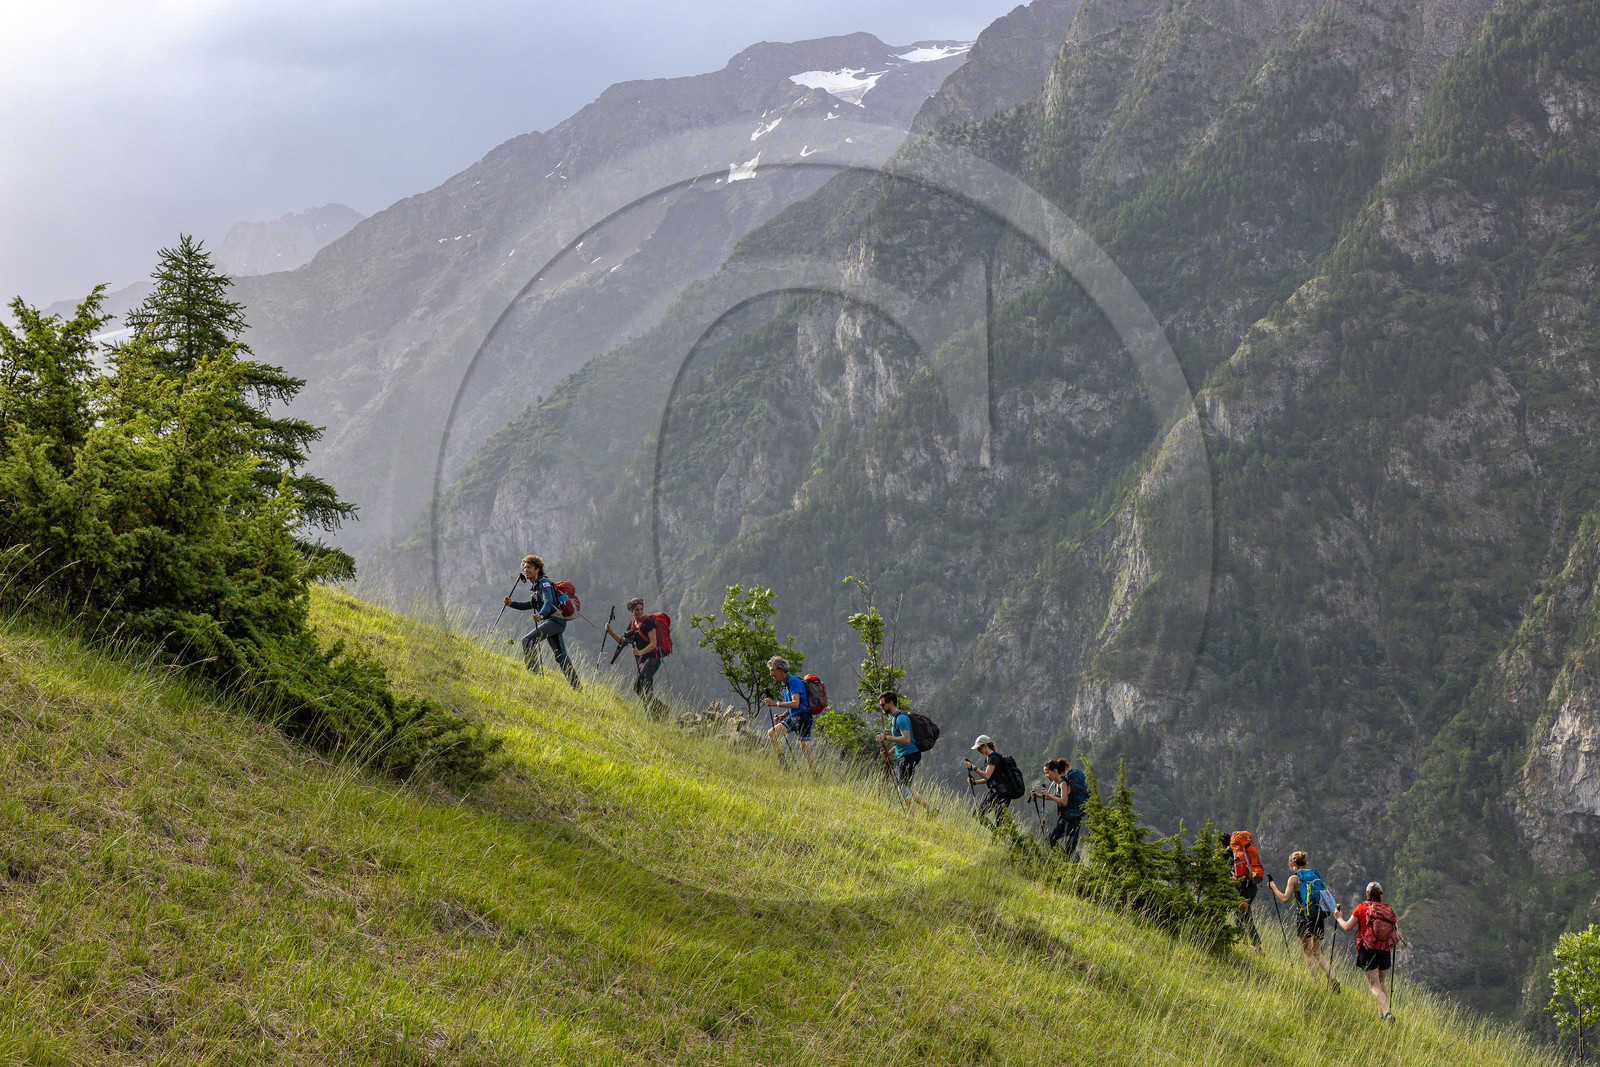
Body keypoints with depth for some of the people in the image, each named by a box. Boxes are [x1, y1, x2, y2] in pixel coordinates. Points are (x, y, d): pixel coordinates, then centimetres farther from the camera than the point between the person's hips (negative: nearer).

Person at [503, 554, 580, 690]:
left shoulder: (544, 583, -7)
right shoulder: (536, 586, 22)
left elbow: (548, 602, -22)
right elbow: (531, 604, 33)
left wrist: (540, 615, -42)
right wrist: (512, 604, 21)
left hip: (554, 620, -10)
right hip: (552, 622, 10)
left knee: (527, 640, -22)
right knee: (561, 657, 10)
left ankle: (534, 672, -25)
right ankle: (577, 687, 11)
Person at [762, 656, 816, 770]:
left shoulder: (794, 681, -15)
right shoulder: (785, 684, 15)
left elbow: (796, 704, -26)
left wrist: (776, 703, -30)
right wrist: (781, 717, 8)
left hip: (802, 718, -9)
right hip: (792, 717, 9)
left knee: (806, 750, -8)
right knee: (771, 733, -5)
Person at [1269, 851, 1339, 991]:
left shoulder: (1294, 878, -5)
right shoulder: (1316, 875, 11)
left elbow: (1285, 898, -11)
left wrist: (1273, 887, 1)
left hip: (1305, 918, -5)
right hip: (1320, 917, 5)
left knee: (1308, 953, 4)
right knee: (1317, 953, 14)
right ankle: (1332, 978, -5)